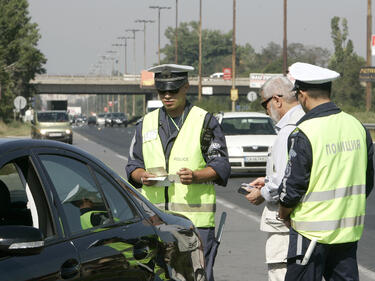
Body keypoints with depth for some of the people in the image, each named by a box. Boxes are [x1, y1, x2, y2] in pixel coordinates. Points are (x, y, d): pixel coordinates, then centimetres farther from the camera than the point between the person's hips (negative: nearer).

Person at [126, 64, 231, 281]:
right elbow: (134, 164, 18)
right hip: (154, 219, 4)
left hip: (195, 217, -4)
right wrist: (142, 176, -6)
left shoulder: (205, 122, 3)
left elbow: (221, 166, 0)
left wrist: (195, 176, -19)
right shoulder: (147, 123, 15)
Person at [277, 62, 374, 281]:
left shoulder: (304, 134, -16)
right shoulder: (357, 127, 4)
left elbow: (292, 187, -12)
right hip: (350, 230, 6)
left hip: (312, 231, -6)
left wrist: (283, 215, 6)